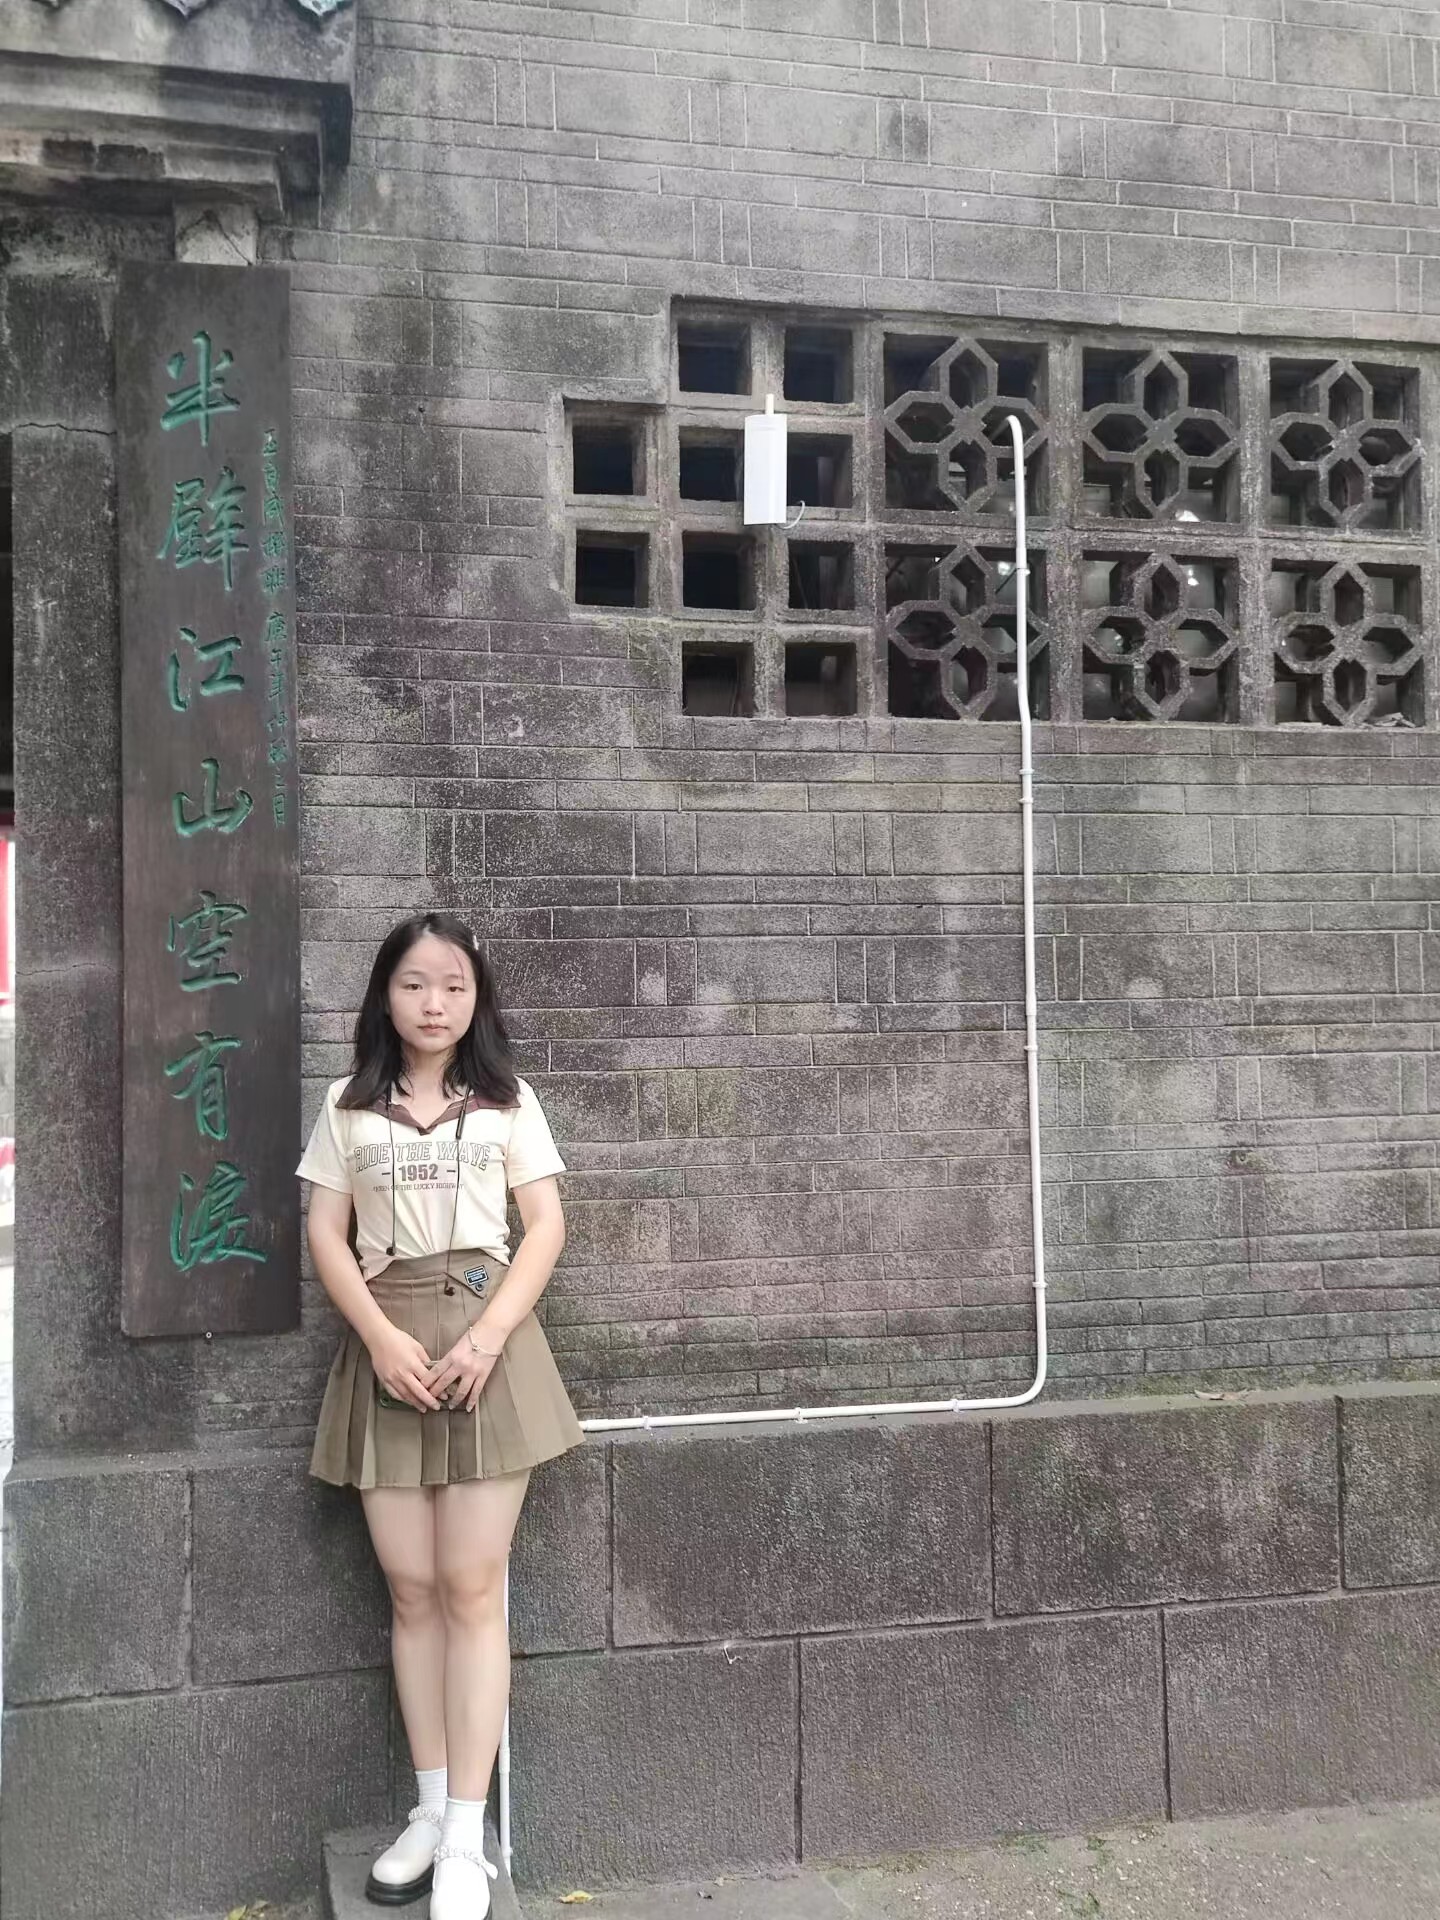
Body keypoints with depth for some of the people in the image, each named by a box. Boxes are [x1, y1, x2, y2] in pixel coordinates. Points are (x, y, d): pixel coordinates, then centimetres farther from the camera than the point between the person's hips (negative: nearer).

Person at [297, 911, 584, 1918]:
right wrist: (382, 1337, -11)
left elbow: (546, 1227, 0)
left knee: (471, 1587, -1)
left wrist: (486, 1337, -13)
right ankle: (431, 1810, 21)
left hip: (484, 1335, -1)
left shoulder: (507, 1100, 5)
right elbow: (327, 1234, 4)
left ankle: (468, 1834, 8)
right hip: (387, 1344, 2)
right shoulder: (349, 1105, 8)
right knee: (412, 1590, 7)